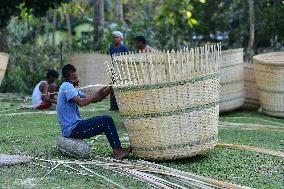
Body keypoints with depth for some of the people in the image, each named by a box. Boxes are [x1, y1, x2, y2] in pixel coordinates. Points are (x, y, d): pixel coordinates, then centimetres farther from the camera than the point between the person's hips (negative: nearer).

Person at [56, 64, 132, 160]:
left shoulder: (70, 87, 18)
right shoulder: (67, 86, -13)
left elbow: (90, 99, 13)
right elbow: (81, 102, -27)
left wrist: (106, 91, -2)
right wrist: (98, 94, -20)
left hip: (71, 128, 10)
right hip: (72, 129, -10)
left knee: (106, 120, 14)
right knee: (107, 120, -12)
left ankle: (117, 150, 9)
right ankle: (117, 151, -7)